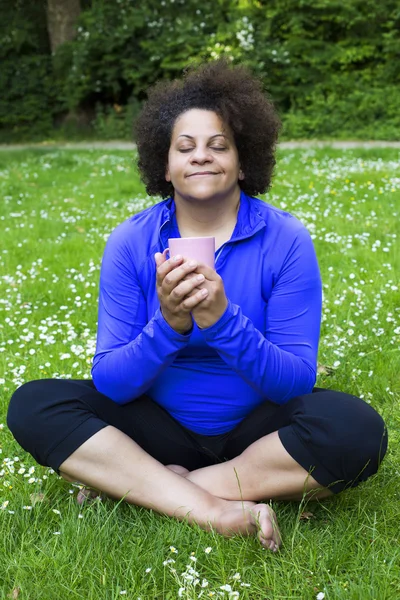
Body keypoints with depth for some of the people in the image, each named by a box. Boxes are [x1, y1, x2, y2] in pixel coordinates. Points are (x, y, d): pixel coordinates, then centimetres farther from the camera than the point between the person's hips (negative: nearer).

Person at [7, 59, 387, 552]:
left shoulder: (286, 241, -10)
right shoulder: (129, 243, -6)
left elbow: (295, 381, -14)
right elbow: (109, 382, -10)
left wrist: (223, 321, -31)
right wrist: (168, 326, -30)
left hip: (256, 427, -1)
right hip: (162, 426, 1)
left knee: (356, 428, -30)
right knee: (33, 404, -19)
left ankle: (135, 486, -20)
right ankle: (216, 512, -26)